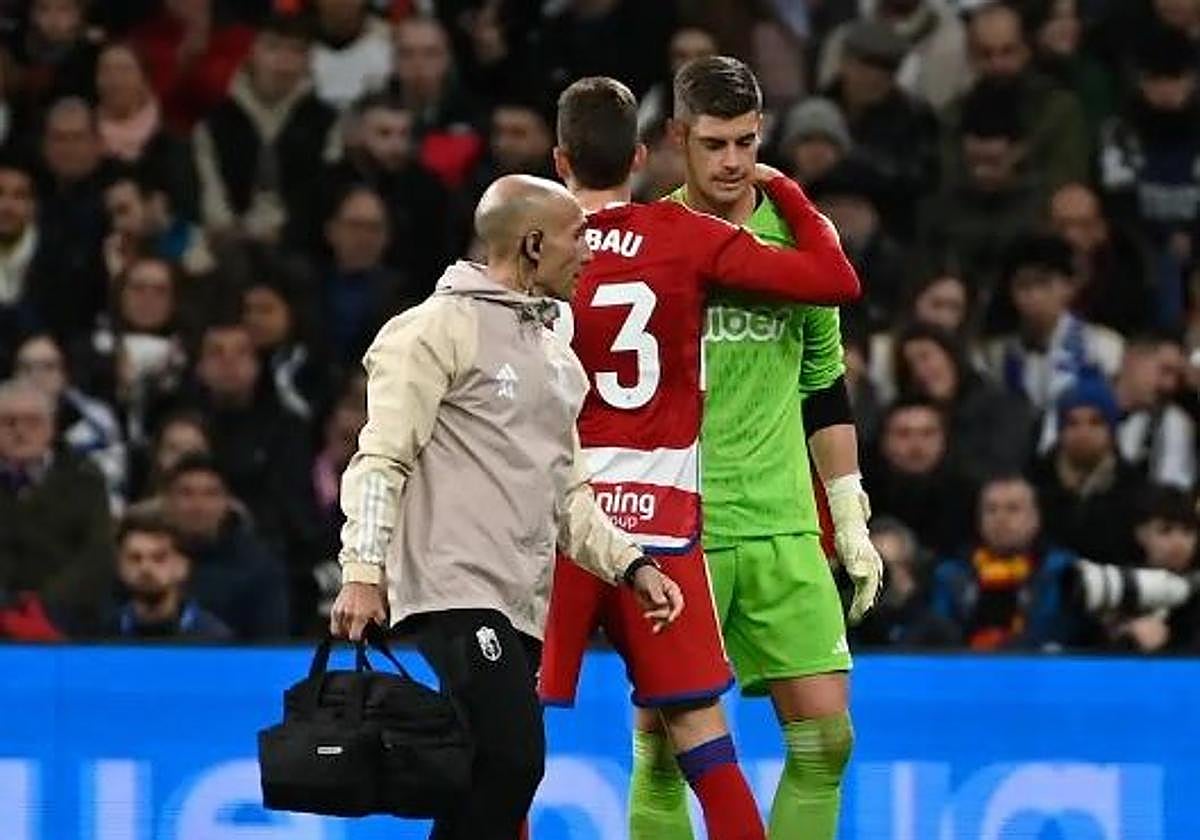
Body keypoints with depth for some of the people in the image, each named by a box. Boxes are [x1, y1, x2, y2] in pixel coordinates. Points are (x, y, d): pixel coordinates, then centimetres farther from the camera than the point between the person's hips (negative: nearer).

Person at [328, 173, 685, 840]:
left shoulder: (557, 356, 23)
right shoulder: (444, 327, -3)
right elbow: (382, 458, -8)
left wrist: (630, 566, 13)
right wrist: (363, 574, -17)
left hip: (522, 605, 8)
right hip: (454, 587, -8)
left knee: (504, 779, 1)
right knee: (512, 761, -21)